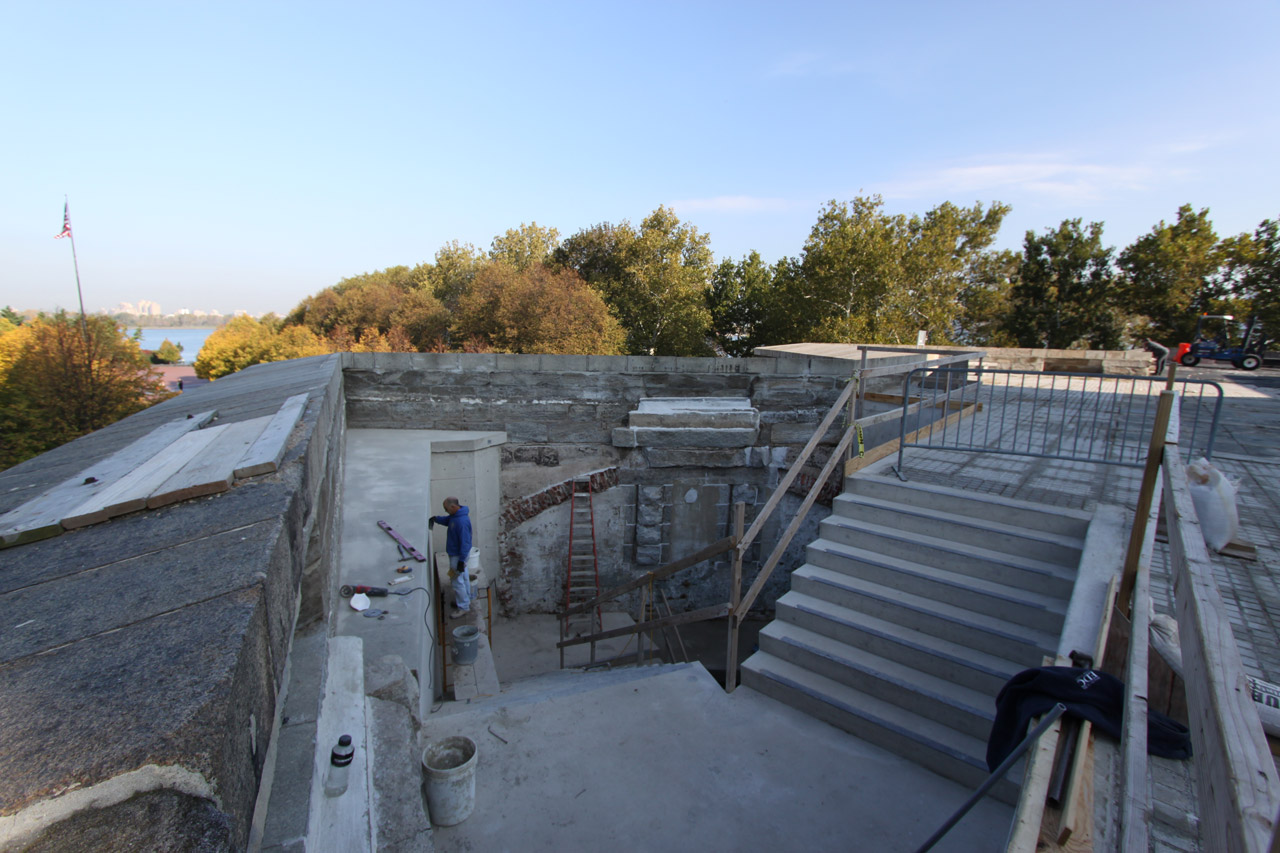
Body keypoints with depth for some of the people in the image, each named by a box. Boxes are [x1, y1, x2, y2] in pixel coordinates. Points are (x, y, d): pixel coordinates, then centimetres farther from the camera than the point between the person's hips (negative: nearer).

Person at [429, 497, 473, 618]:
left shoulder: (462, 521, -31)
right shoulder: (455, 515, -1)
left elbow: (465, 542, -29)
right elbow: (447, 520, 21)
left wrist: (461, 560, -26)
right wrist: (436, 518, 1)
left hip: (458, 555, -10)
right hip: (456, 553, 10)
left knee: (457, 581, 1)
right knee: (463, 577, 22)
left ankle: (463, 607, 13)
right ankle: (466, 600, 37)